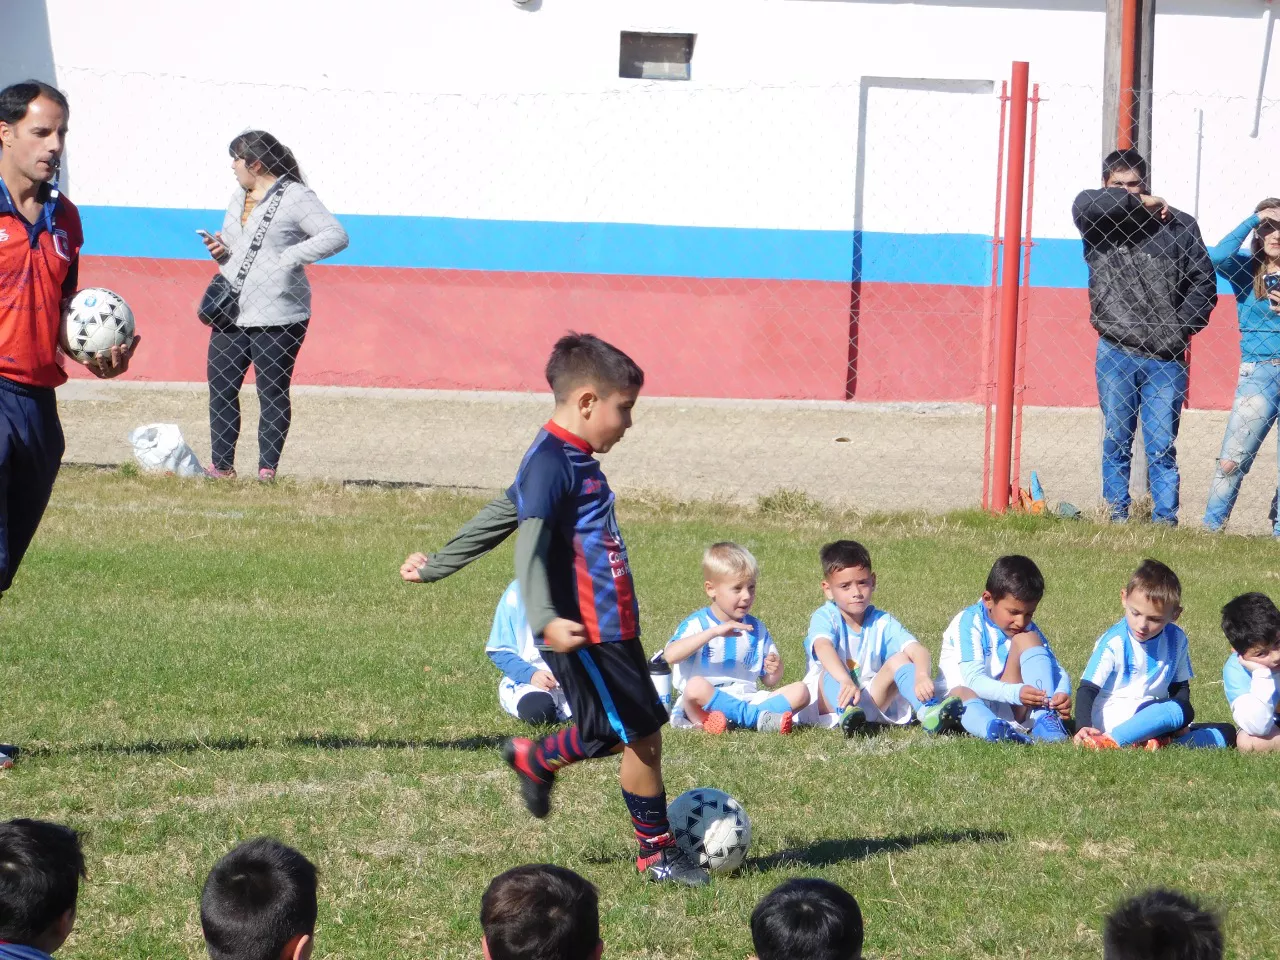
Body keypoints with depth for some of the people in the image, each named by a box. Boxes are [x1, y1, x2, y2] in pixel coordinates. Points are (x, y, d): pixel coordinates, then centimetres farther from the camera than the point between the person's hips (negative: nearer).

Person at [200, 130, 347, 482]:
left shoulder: (295, 198, -8)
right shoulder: (238, 197, 18)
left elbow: (336, 236, -14)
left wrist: (291, 257, -20)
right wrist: (220, 248, 8)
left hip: (276, 317, -8)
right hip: (231, 313, 8)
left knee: (272, 393, -1)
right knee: (221, 388, 5)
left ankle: (267, 469, 4)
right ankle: (222, 466, 12)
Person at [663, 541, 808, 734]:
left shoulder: (756, 629, 15)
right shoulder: (697, 624, -1)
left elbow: (769, 681, 18)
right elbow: (670, 655, -22)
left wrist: (775, 670, -8)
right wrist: (714, 632, -26)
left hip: (748, 700, 5)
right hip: (708, 702, -5)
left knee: (800, 691, -13)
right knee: (695, 686, -38)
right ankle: (758, 717, -27)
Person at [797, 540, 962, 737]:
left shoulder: (882, 622, 1)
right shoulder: (825, 617, -7)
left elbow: (917, 650, -15)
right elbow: (823, 647, -30)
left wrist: (922, 676, -40)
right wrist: (845, 681, -51)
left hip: (870, 702, 2)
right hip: (829, 704, -2)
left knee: (899, 660, -17)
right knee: (832, 671, -29)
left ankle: (929, 713, -43)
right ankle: (846, 713, -61)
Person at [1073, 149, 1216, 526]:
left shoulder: (1178, 225, 4)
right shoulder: (1097, 221, 4)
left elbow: (1203, 283, 7)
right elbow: (1086, 204, -19)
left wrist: (1181, 329, -3)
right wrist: (1140, 203, -10)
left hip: (1166, 359, 0)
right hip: (1117, 355, 0)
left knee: (1162, 449, 1)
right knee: (1116, 444, 5)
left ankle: (1165, 522, 3)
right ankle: (1116, 520, 11)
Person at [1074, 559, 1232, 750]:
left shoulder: (1176, 639, 3)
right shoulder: (1114, 642, -12)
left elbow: (1180, 686, 14)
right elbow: (1087, 689, -13)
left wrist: (1177, 723, -7)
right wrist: (1083, 727, -31)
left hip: (1151, 716, 7)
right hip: (1114, 718, -7)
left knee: (1224, 735, -4)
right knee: (1182, 712, -32)